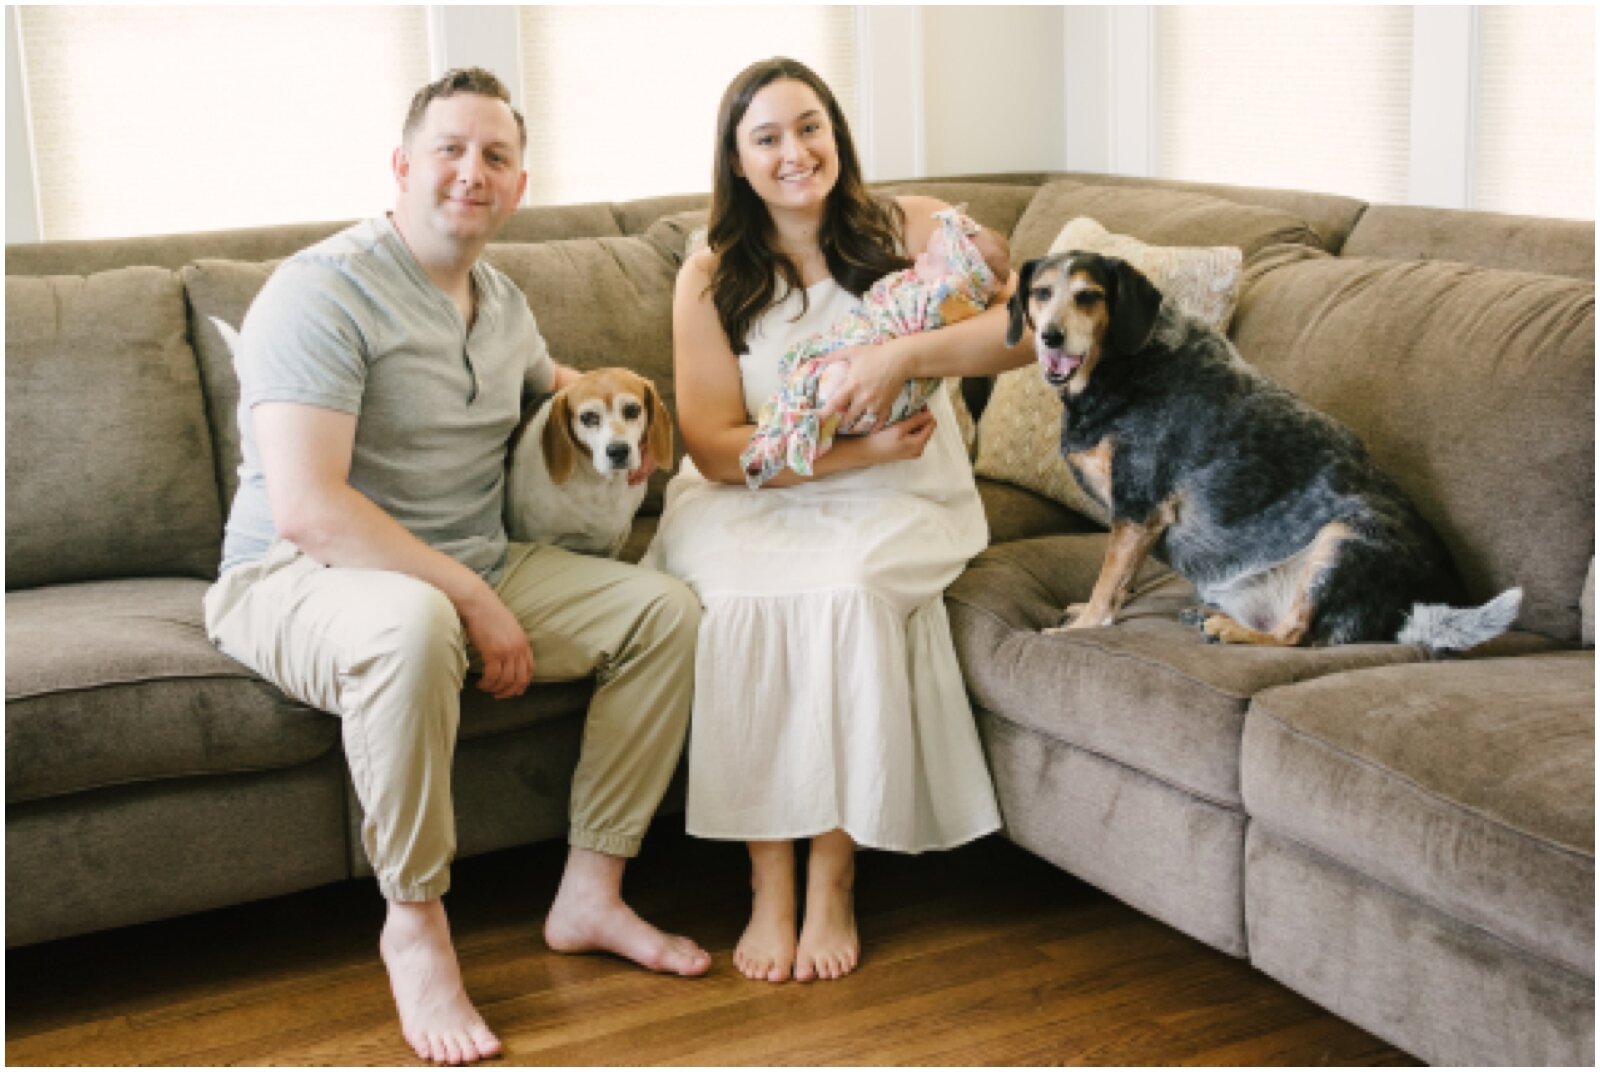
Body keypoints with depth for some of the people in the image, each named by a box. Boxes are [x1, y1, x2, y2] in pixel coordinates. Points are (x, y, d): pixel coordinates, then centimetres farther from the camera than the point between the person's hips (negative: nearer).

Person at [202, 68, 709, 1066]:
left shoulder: (502, 301, 11)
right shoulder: (323, 291, -17)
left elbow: (550, 375, 38)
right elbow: (307, 508, -27)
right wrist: (474, 602, -26)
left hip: (477, 570, 8)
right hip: (296, 581, -8)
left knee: (668, 607, -7)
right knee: (412, 625, -42)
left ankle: (592, 892, -1)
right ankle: (415, 925, -22)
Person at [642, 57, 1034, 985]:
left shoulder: (911, 231, 2)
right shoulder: (711, 280, 3)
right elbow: (715, 447, -5)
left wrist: (902, 357, -25)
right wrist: (854, 451, -16)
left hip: (896, 503, -1)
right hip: (753, 504, 1)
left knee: (846, 589, -33)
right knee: (745, 596, -31)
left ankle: (834, 877, -20)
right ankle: (769, 882, -22)